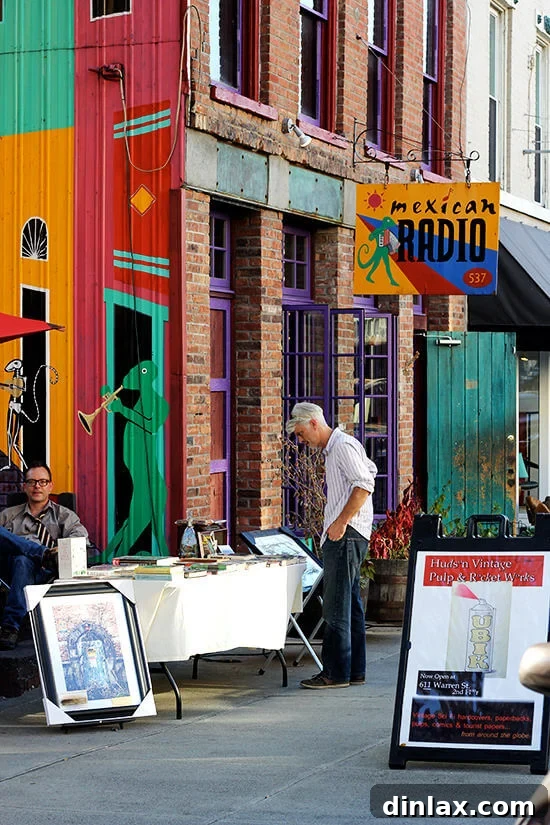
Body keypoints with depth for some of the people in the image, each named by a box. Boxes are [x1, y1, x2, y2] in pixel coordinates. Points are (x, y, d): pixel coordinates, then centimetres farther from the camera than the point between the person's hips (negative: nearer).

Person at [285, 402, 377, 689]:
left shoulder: (343, 445, -11)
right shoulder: (332, 448, 21)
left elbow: (365, 484, -21)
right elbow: (370, 469, 32)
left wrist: (341, 521, -22)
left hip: (346, 535, -11)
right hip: (342, 535, 11)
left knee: (336, 606, -10)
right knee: (349, 604, 11)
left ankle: (336, 672, -9)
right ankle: (355, 671, 13)